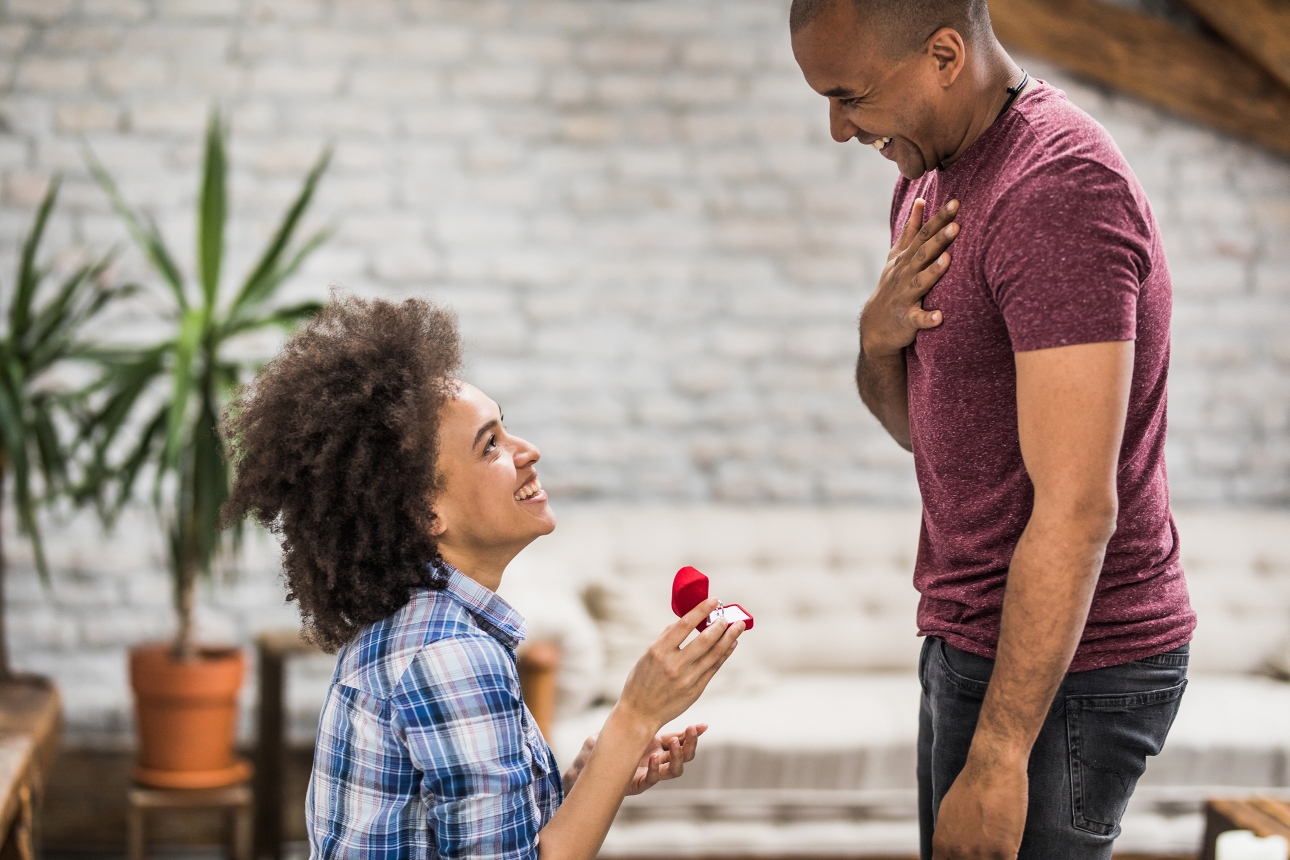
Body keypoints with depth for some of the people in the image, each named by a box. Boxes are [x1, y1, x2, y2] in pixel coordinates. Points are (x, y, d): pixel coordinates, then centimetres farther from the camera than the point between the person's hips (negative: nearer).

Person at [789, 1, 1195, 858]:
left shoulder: (1058, 192, -22)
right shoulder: (929, 179, 9)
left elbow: (1077, 509, -25)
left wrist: (995, 758, -25)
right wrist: (879, 338, -6)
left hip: (1057, 668, -9)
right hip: (974, 638, 9)